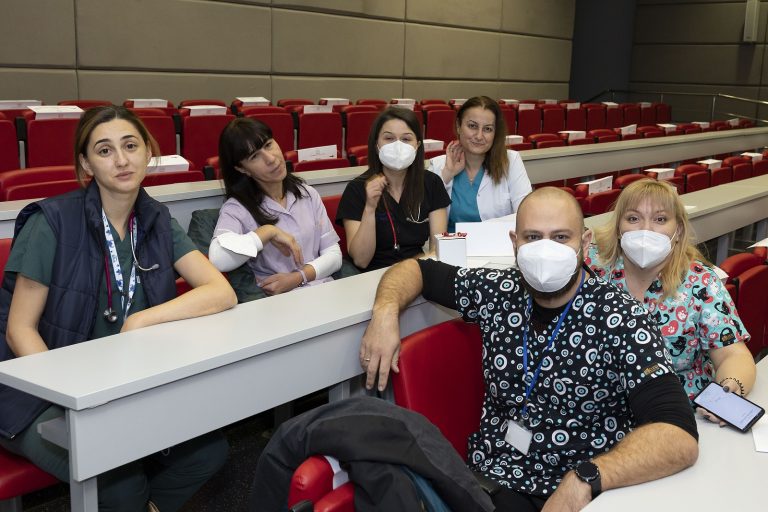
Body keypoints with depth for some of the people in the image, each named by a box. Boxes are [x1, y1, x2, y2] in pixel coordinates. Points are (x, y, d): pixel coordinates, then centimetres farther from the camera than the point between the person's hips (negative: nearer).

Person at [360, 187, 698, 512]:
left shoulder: (619, 320, -13)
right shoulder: (499, 291, 0)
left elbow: (680, 438, -23)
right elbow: (417, 269, 15)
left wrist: (585, 479, -35)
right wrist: (386, 310, -5)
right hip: (483, 477, 3)